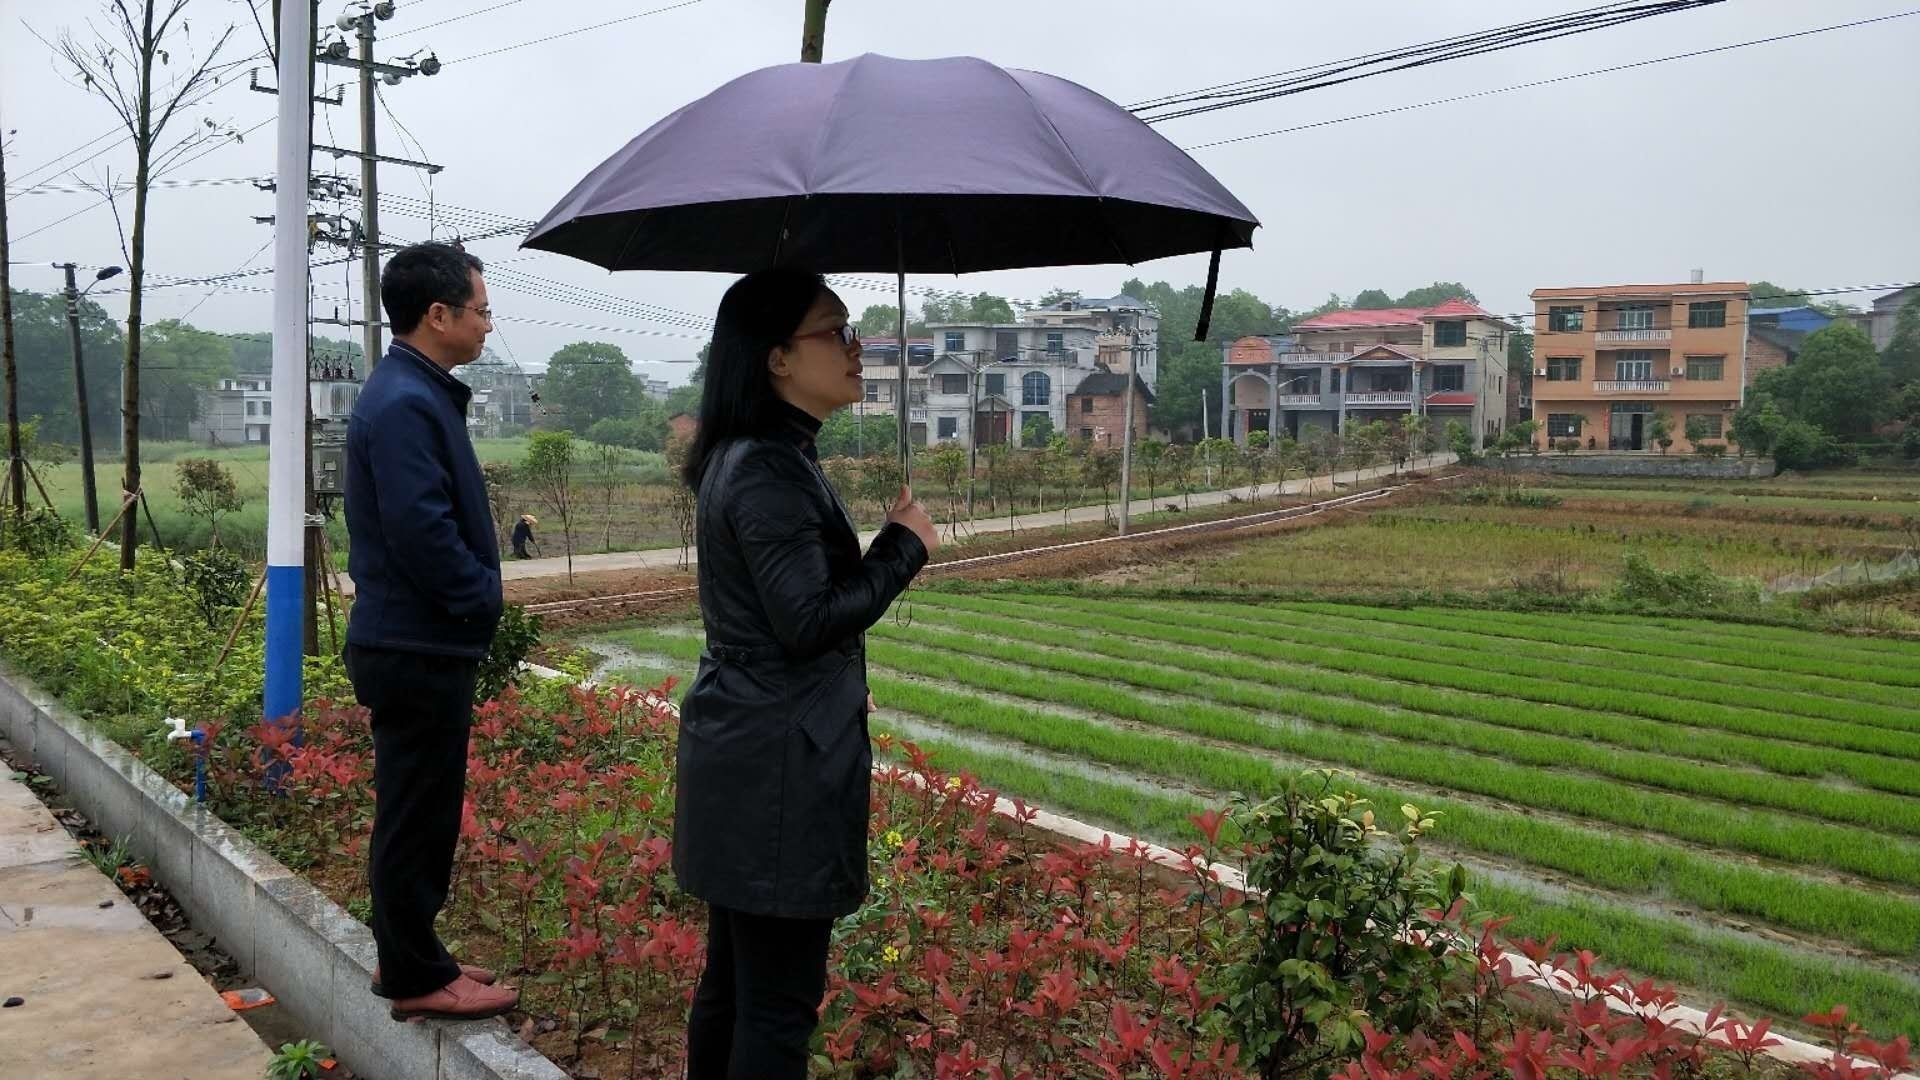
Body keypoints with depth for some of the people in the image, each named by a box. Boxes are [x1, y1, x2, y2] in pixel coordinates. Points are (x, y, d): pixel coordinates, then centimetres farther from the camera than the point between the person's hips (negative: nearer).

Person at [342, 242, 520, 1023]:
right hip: (419, 649, -10)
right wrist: (484, 599, -12)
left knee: (419, 812, 18)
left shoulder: (418, 394, 13)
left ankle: (410, 958, 30)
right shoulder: (405, 404, -20)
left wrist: (478, 595, 10)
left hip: (421, 643, 10)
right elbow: (421, 531, -25)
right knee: (416, 815, 1)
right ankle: (416, 978, 14)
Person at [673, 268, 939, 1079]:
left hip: (746, 754, 10)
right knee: (780, 1000, 1)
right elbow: (810, 620, -21)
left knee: (733, 980, 19)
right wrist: (905, 545, -10)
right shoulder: (769, 471, -18)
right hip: (779, 766, -10)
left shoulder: (759, 458, 13)